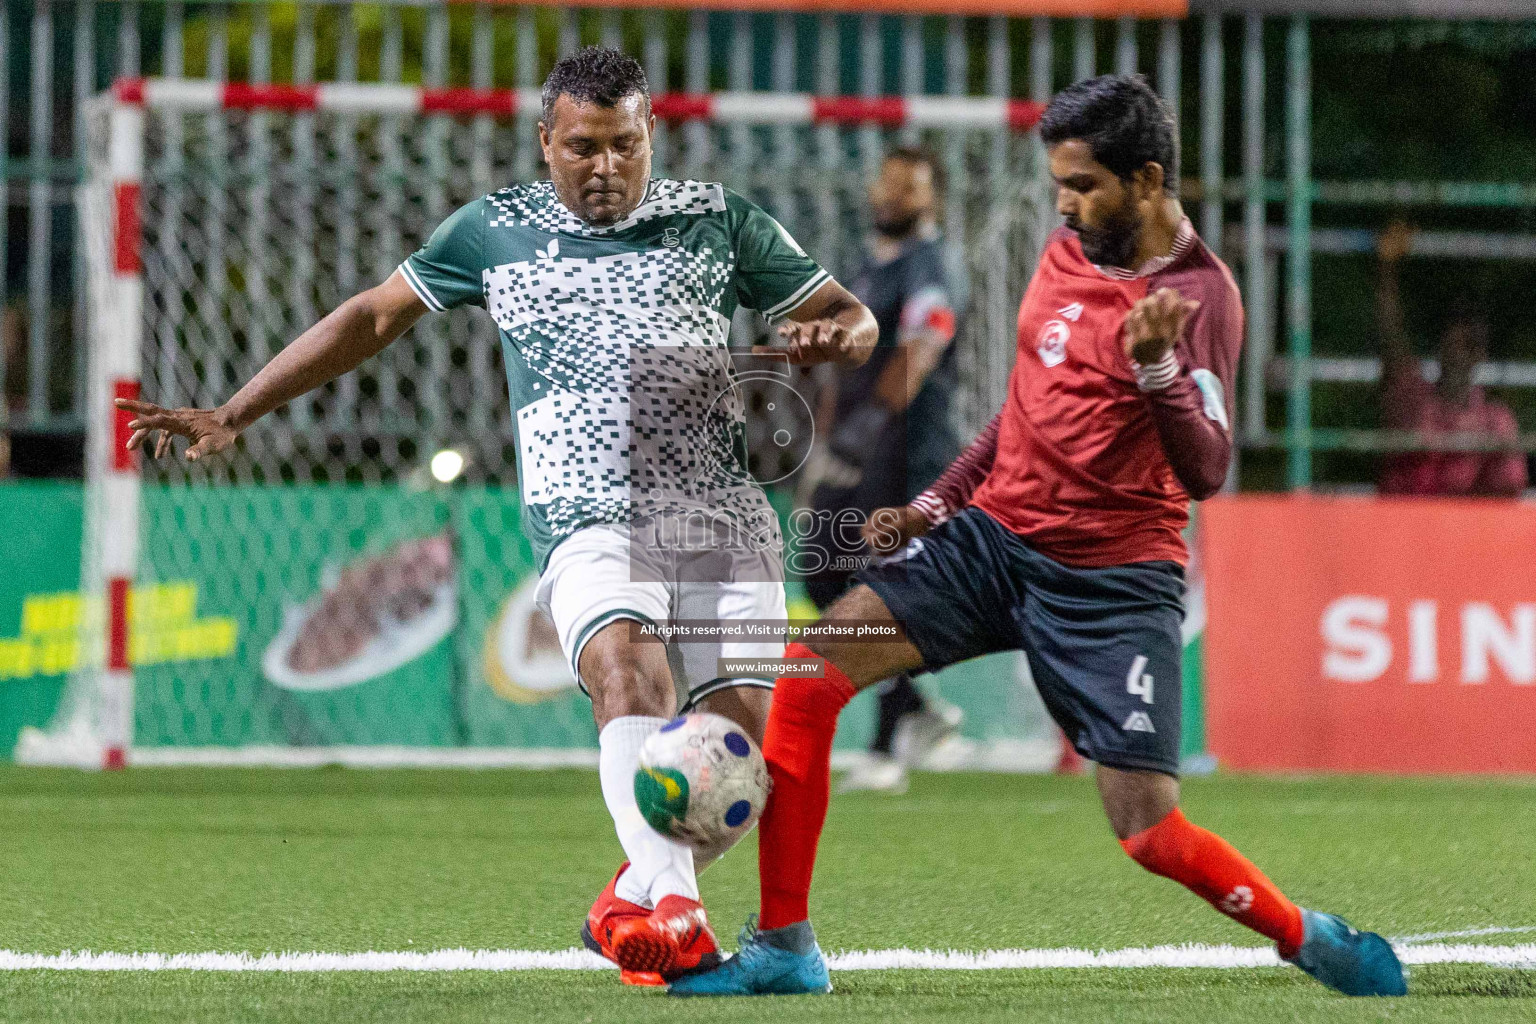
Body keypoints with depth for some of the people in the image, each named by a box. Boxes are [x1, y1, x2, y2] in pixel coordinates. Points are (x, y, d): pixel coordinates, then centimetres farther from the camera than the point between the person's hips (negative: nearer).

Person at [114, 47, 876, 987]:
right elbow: (374, 317, 23)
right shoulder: (496, 230, 15)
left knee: (744, 738, -12)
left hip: (722, 518, 2)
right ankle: (674, 907, -49)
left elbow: (851, 317, 19)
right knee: (628, 665, -32)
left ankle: (633, 902, 15)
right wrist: (234, 416, 20)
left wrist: (833, 336, -7)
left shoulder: (718, 219, 15)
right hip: (589, 521, -2)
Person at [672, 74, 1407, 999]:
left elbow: (1204, 473, -24)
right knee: (807, 674, -11)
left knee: (1151, 834, -11)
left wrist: (1156, 369, -39)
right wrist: (937, 504, 18)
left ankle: (1309, 939, 17)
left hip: (1113, 583, -6)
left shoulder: (1201, 295, -13)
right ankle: (784, 950, -3)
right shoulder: (1068, 253, 8)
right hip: (994, 535, 6)